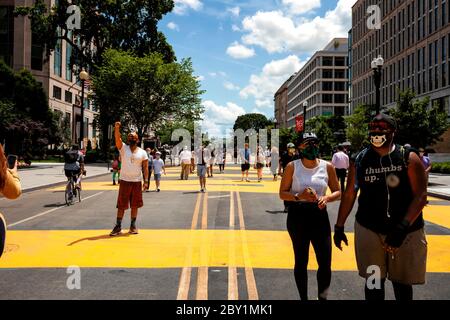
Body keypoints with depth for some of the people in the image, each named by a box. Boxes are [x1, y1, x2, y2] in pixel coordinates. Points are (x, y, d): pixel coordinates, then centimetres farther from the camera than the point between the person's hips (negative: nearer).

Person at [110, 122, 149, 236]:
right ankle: (118, 226, 10)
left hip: (137, 182, 1)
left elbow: (145, 167, 2)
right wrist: (117, 128, -35)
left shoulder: (143, 152, 3)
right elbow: (117, 138, -18)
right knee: (121, 205, 2)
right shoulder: (123, 148, 1)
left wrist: (146, 181, -6)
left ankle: (133, 226, 18)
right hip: (125, 180, -1)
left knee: (135, 205, 7)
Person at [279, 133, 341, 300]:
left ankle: (322, 297, 26)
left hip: (319, 216, 2)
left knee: (325, 263, 1)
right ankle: (303, 298, 29)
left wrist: (326, 198, -13)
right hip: (297, 216, -1)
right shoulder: (292, 166, -5)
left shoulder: (327, 167, 1)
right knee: (301, 261, 11)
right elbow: (282, 193, -2)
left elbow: (338, 192, 8)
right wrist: (299, 196, -21)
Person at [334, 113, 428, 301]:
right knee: (373, 282, 10)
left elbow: (420, 195, -11)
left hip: (407, 232, -1)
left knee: (401, 282, 14)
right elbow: (349, 195, 6)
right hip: (368, 229, 1)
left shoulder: (408, 158, -5)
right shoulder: (359, 160, 1)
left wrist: (402, 228, -21)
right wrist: (339, 227, 6)